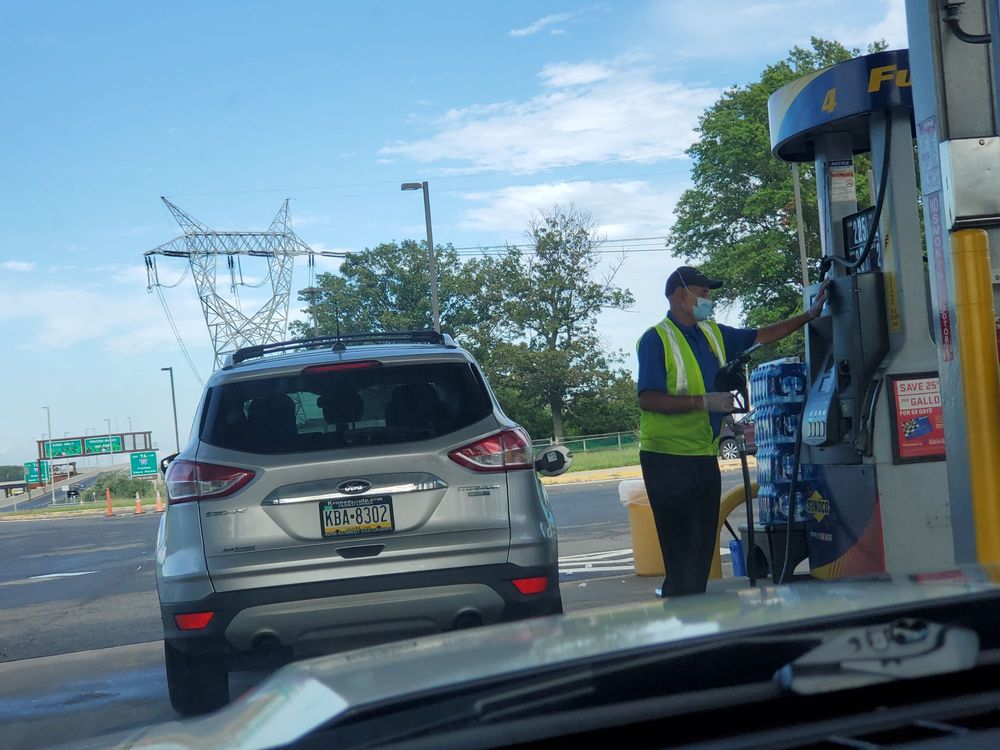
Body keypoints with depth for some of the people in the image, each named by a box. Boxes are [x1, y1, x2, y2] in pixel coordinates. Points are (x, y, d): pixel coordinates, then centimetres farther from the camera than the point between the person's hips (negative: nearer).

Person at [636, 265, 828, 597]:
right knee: (681, 550, -9)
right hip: (668, 458, -8)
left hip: (704, 457, 8)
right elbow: (648, 399, -18)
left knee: (703, 548, 11)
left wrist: (811, 314, 15)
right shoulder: (656, 339, -9)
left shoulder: (712, 334, 15)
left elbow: (761, 336, 21)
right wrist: (704, 401, -23)